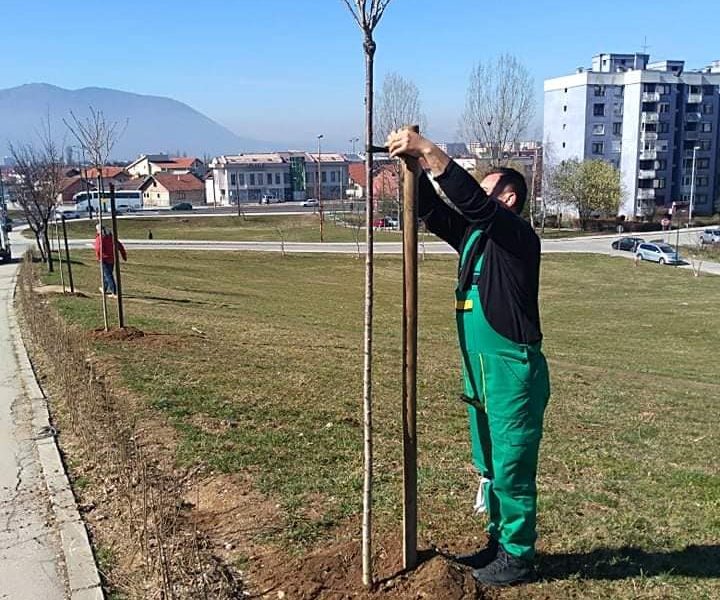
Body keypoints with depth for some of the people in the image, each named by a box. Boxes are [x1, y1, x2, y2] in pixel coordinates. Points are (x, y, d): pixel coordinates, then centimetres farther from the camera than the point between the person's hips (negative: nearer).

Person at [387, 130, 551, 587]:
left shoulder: (517, 235, -13)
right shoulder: (473, 235, 12)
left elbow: (470, 198, -27)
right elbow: (432, 210, 8)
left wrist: (428, 149, -27)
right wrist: (415, 167, -7)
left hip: (514, 371, -9)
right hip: (480, 370, 9)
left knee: (512, 468, 3)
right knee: (490, 465, 18)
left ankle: (519, 557, 18)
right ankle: (499, 542, 34)